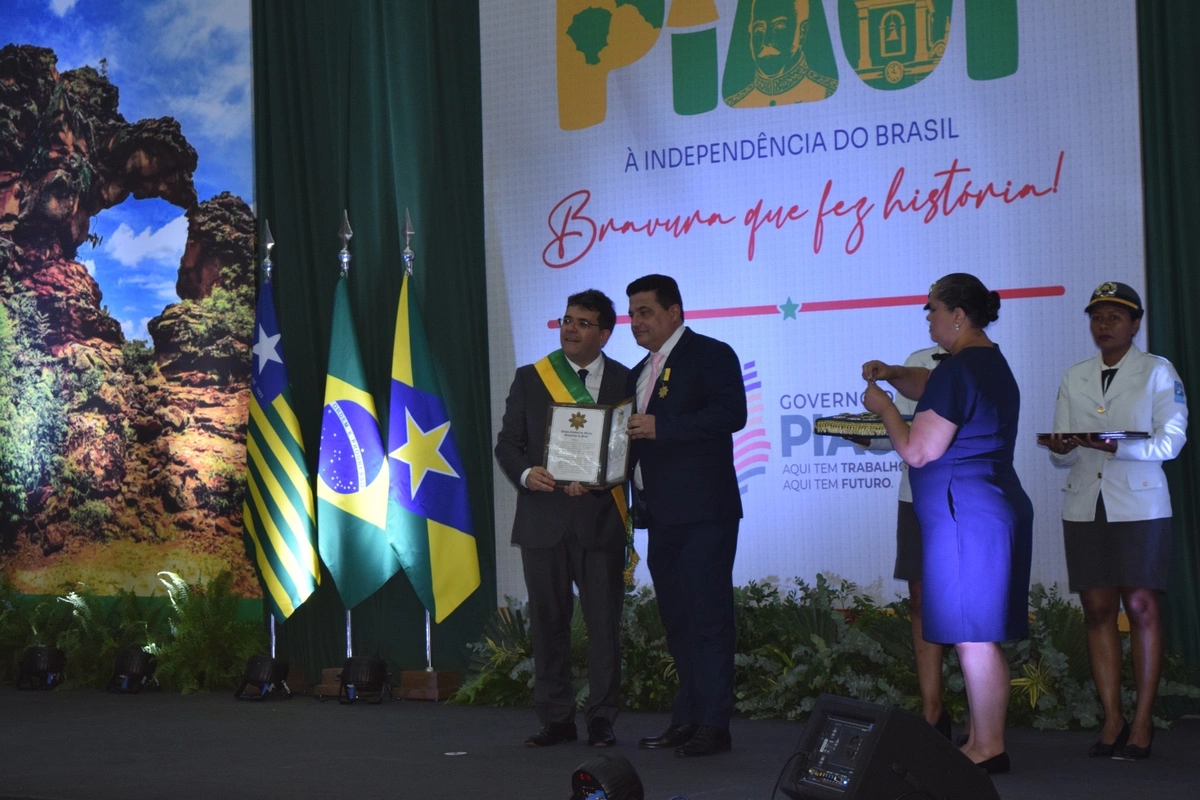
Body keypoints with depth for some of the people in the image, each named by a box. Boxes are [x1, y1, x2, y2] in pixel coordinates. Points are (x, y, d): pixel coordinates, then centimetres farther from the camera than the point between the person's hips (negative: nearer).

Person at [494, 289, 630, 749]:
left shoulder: (625, 382, 5)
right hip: (543, 518, 2)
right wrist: (525, 473, -13)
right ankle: (555, 719, 14)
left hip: (600, 519, -1)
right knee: (548, 621, 6)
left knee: (604, 622, -2)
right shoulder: (530, 379, 9)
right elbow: (507, 443, 8)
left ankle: (601, 719, 7)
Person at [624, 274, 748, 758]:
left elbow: (731, 413, -19)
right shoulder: (639, 374, 22)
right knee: (677, 621, 12)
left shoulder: (711, 355, -4)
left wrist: (661, 426, -22)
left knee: (708, 617, -8)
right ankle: (686, 719, 18)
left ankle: (713, 726, -6)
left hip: (702, 512, -9)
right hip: (661, 516, 9)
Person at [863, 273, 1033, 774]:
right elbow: (934, 389, 34)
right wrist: (893, 374, 16)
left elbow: (916, 451, -15)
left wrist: (883, 408, 0)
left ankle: (989, 748, -4)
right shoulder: (992, 363, 17)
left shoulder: (958, 370, -15)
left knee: (972, 637, -7)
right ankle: (981, 739, 17)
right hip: (996, 509, 10)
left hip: (964, 516, -10)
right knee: (980, 635, 12)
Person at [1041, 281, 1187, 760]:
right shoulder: (1074, 378, 14)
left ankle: (1142, 721, 0)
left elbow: (1171, 440, -7)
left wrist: (1119, 447, -21)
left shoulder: (1158, 372, 3)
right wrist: (1062, 448, -12)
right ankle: (1112, 720, 6)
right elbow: (1063, 452, 12)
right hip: (1085, 505, 4)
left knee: (1142, 608, -5)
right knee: (1097, 610, 1)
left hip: (1139, 505, -4)